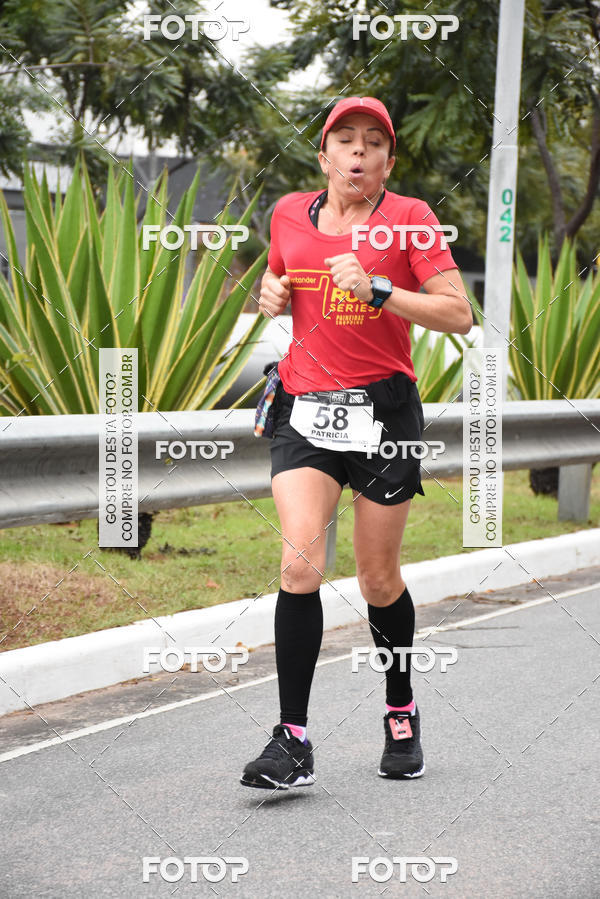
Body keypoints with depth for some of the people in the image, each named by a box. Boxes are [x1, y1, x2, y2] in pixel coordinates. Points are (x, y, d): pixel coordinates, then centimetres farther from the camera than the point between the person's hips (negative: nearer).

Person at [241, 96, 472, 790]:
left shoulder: (408, 218, -2)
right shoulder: (290, 213, 8)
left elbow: (459, 315, -8)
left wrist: (377, 290, -20)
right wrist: (272, 291, 4)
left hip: (384, 407, -2)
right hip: (304, 406, 2)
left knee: (378, 579, 5)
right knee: (300, 562, -16)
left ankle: (401, 713, 31)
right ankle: (292, 740, -14)